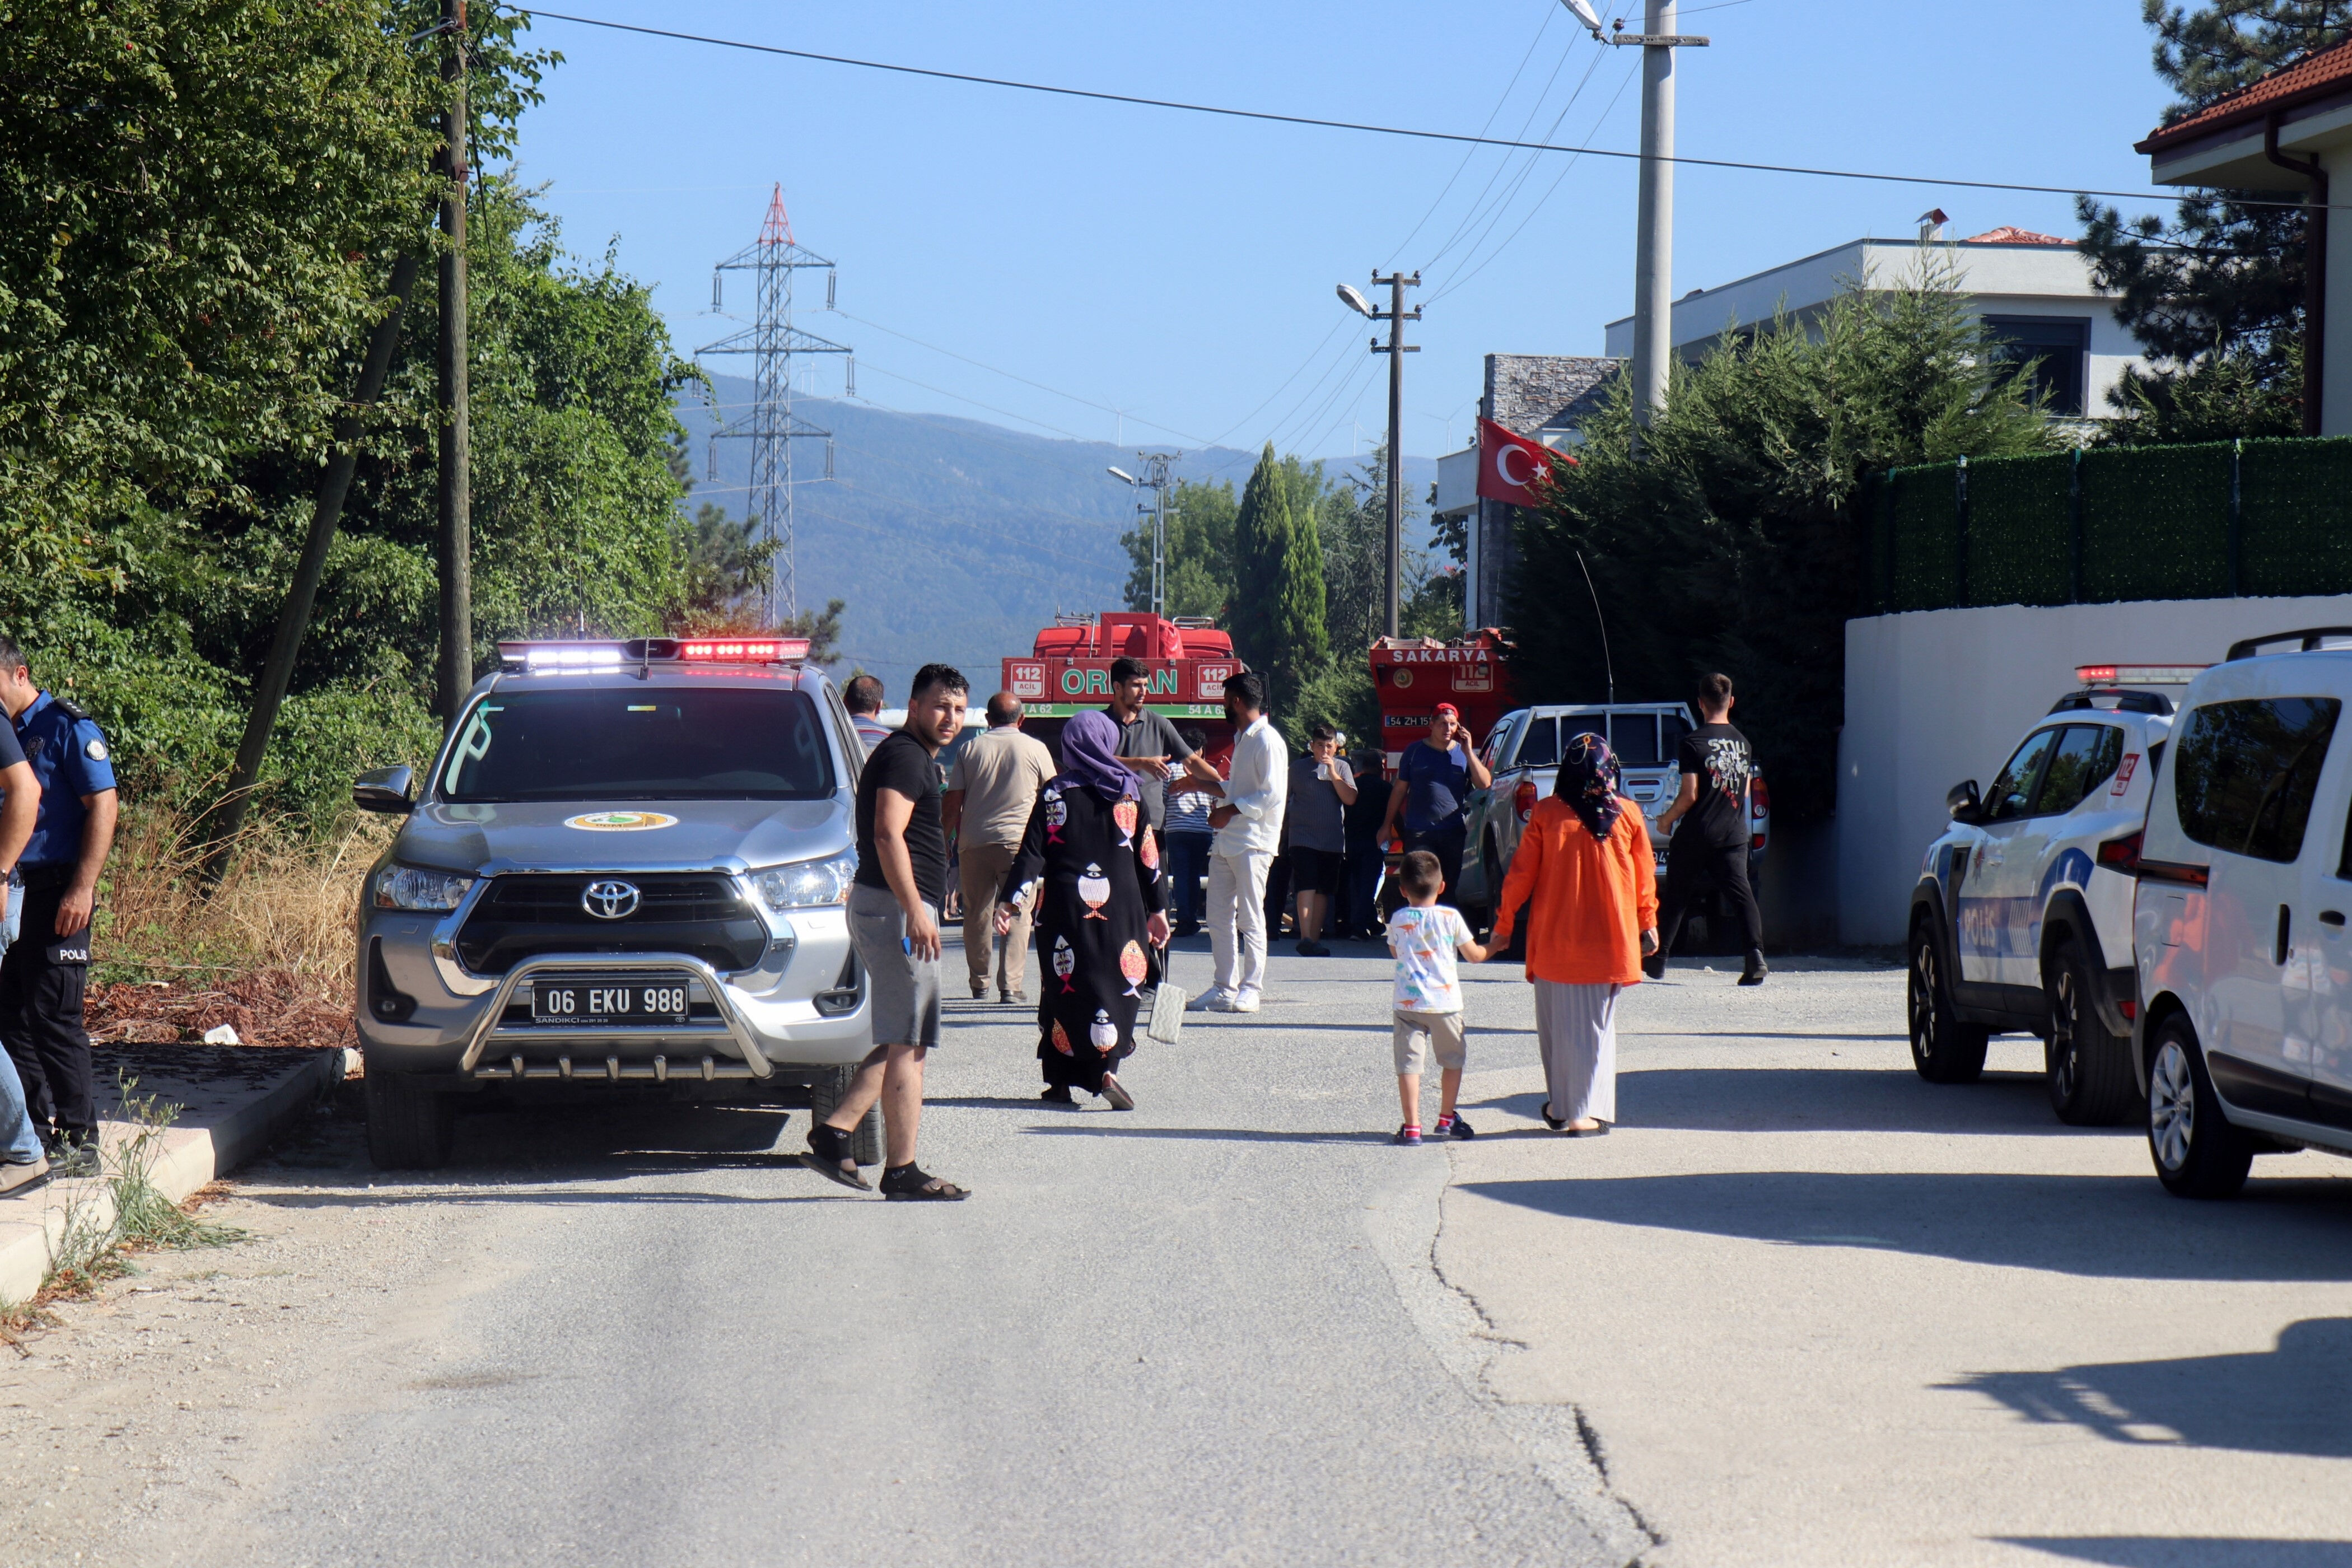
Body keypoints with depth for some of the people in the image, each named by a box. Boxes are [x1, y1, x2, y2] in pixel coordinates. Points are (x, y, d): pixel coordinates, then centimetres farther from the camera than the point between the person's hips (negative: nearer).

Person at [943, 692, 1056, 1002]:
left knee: (976, 914, 12)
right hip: (1018, 840, -2)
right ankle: (1011, 985, -9)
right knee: (1018, 916, 0)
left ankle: (979, 983, 19)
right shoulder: (1036, 749, 2)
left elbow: (952, 802, 3)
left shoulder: (970, 748, 4)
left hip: (974, 841, 2)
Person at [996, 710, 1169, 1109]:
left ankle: (1061, 1080, 11)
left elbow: (1032, 852, -4)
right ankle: (1105, 1068, -17)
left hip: (1064, 908, 0)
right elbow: (1148, 854, 5)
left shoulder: (1054, 794, 0)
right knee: (1116, 986, 4)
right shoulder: (1129, 792, 3)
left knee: (1063, 988, 9)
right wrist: (1158, 909, 10)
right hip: (1120, 909, 0)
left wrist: (1009, 901, -2)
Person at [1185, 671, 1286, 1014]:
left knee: (1250, 919, -6)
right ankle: (1223, 988, 11)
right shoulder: (1242, 738, 20)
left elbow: (1273, 794, -18)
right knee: (1219, 917, 7)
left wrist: (1230, 811, -15)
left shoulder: (1267, 740, -11)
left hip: (1253, 842, -10)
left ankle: (1251, 990, -3)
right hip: (1227, 841, 10)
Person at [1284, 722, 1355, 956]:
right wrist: (1284, 827, 16)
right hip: (1303, 837, -3)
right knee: (1307, 888, -15)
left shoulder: (1342, 767, 8)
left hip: (1332, 839, 3)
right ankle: (1305, 938, -23)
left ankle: (1315, 939, 11)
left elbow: (1350, 799, -4)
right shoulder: (1298, 767, 4)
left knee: (1323, 891, 6)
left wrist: (1332, 773, -11)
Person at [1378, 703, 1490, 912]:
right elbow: (1400, 790, 11)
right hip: (1419, 832, -1)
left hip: (1454, 832, 1)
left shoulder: (1464, 753, 8)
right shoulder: (1415, 751, 6)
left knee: (1451, 887, 7)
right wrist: (1387, 824, 10)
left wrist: (1468, 752, -10)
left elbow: (1485, 783, -4)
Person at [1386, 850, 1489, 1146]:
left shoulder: (1398, 920, 2)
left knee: (1408, 1062, -1)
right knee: (1453, 1060, 19)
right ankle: (1447, 1119, 26)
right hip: (1445, 1002, 0)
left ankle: (1412, 1126, -7)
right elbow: (1474, 955, 6)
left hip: (1408, 1003, 0)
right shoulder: (1450, 917, -1)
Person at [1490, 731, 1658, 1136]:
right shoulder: (1628, 815, -2)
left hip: (1556, 939, -1)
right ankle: (1591, 1112, 4)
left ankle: (1561, 1106, 13)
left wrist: (1503, 926, 8)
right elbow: (1645, 878, 7)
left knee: (1560, 1022, 10)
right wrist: (1648, 924, 21)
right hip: (1611, 937, 1)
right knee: (1598, 1023, 8)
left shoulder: (1547, 813, -5)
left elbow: (1521, 875, -2)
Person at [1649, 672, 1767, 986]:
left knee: (1677, 897, 10)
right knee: (1741, 893, -5)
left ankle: (1658, 959, 19)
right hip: (1734, 835, 3)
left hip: (1696, 836, -3)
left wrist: (1667, 819, 3)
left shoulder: (1692, 743, -9)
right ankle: (1756, 953, -25)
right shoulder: (1743, 743, 7)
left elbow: (1690, 795, -13)